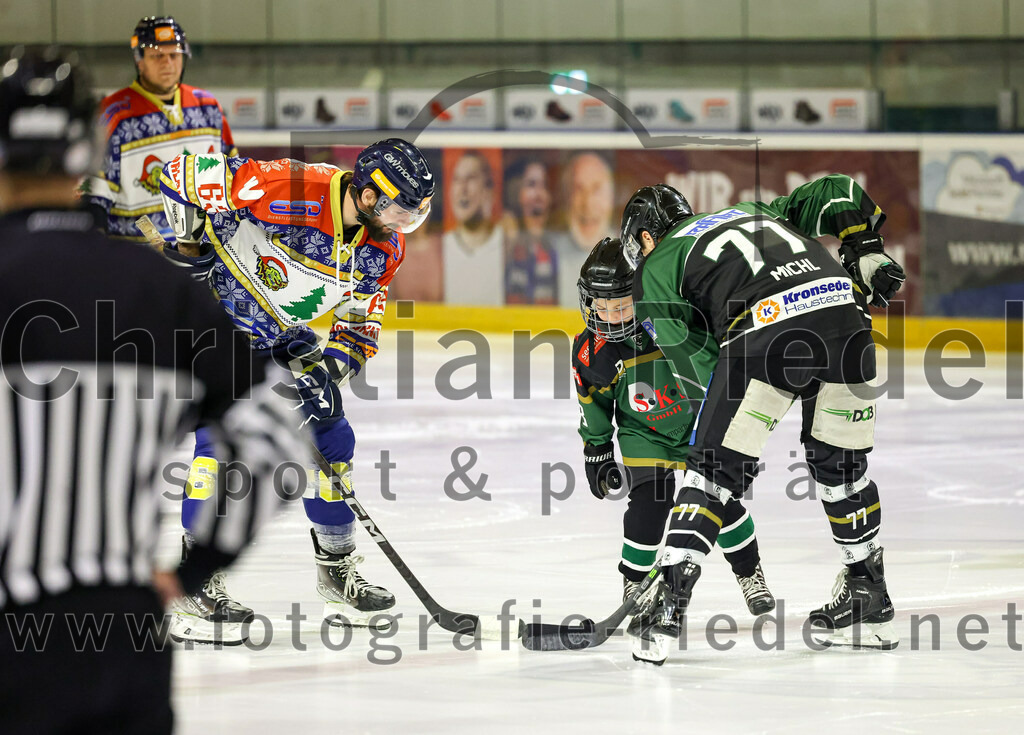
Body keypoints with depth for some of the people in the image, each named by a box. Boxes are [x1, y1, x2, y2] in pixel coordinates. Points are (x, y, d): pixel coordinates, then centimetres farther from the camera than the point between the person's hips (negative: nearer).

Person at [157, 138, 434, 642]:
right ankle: (197, 587, -17)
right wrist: (190, 243, -23)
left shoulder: (384, 250, -9)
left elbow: (360, 332, 2)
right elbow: (186, 171, -27)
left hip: (281, 337, 8)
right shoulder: (289, 193, -32)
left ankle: (338, 573, 24)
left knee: (330, 440, 6)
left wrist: (323, 370, -15)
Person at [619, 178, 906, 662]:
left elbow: (689, 354, 14)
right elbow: (835, 191, 30)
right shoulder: (757, 213, 38)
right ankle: (869, 600, 29)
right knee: (840, 461, 21)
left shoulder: (655, 268, 24)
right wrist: (866, 254, 24)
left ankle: (671, 603, -1)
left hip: (765, 328, -5)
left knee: (716, 467, 7)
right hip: (842, 308, 5)